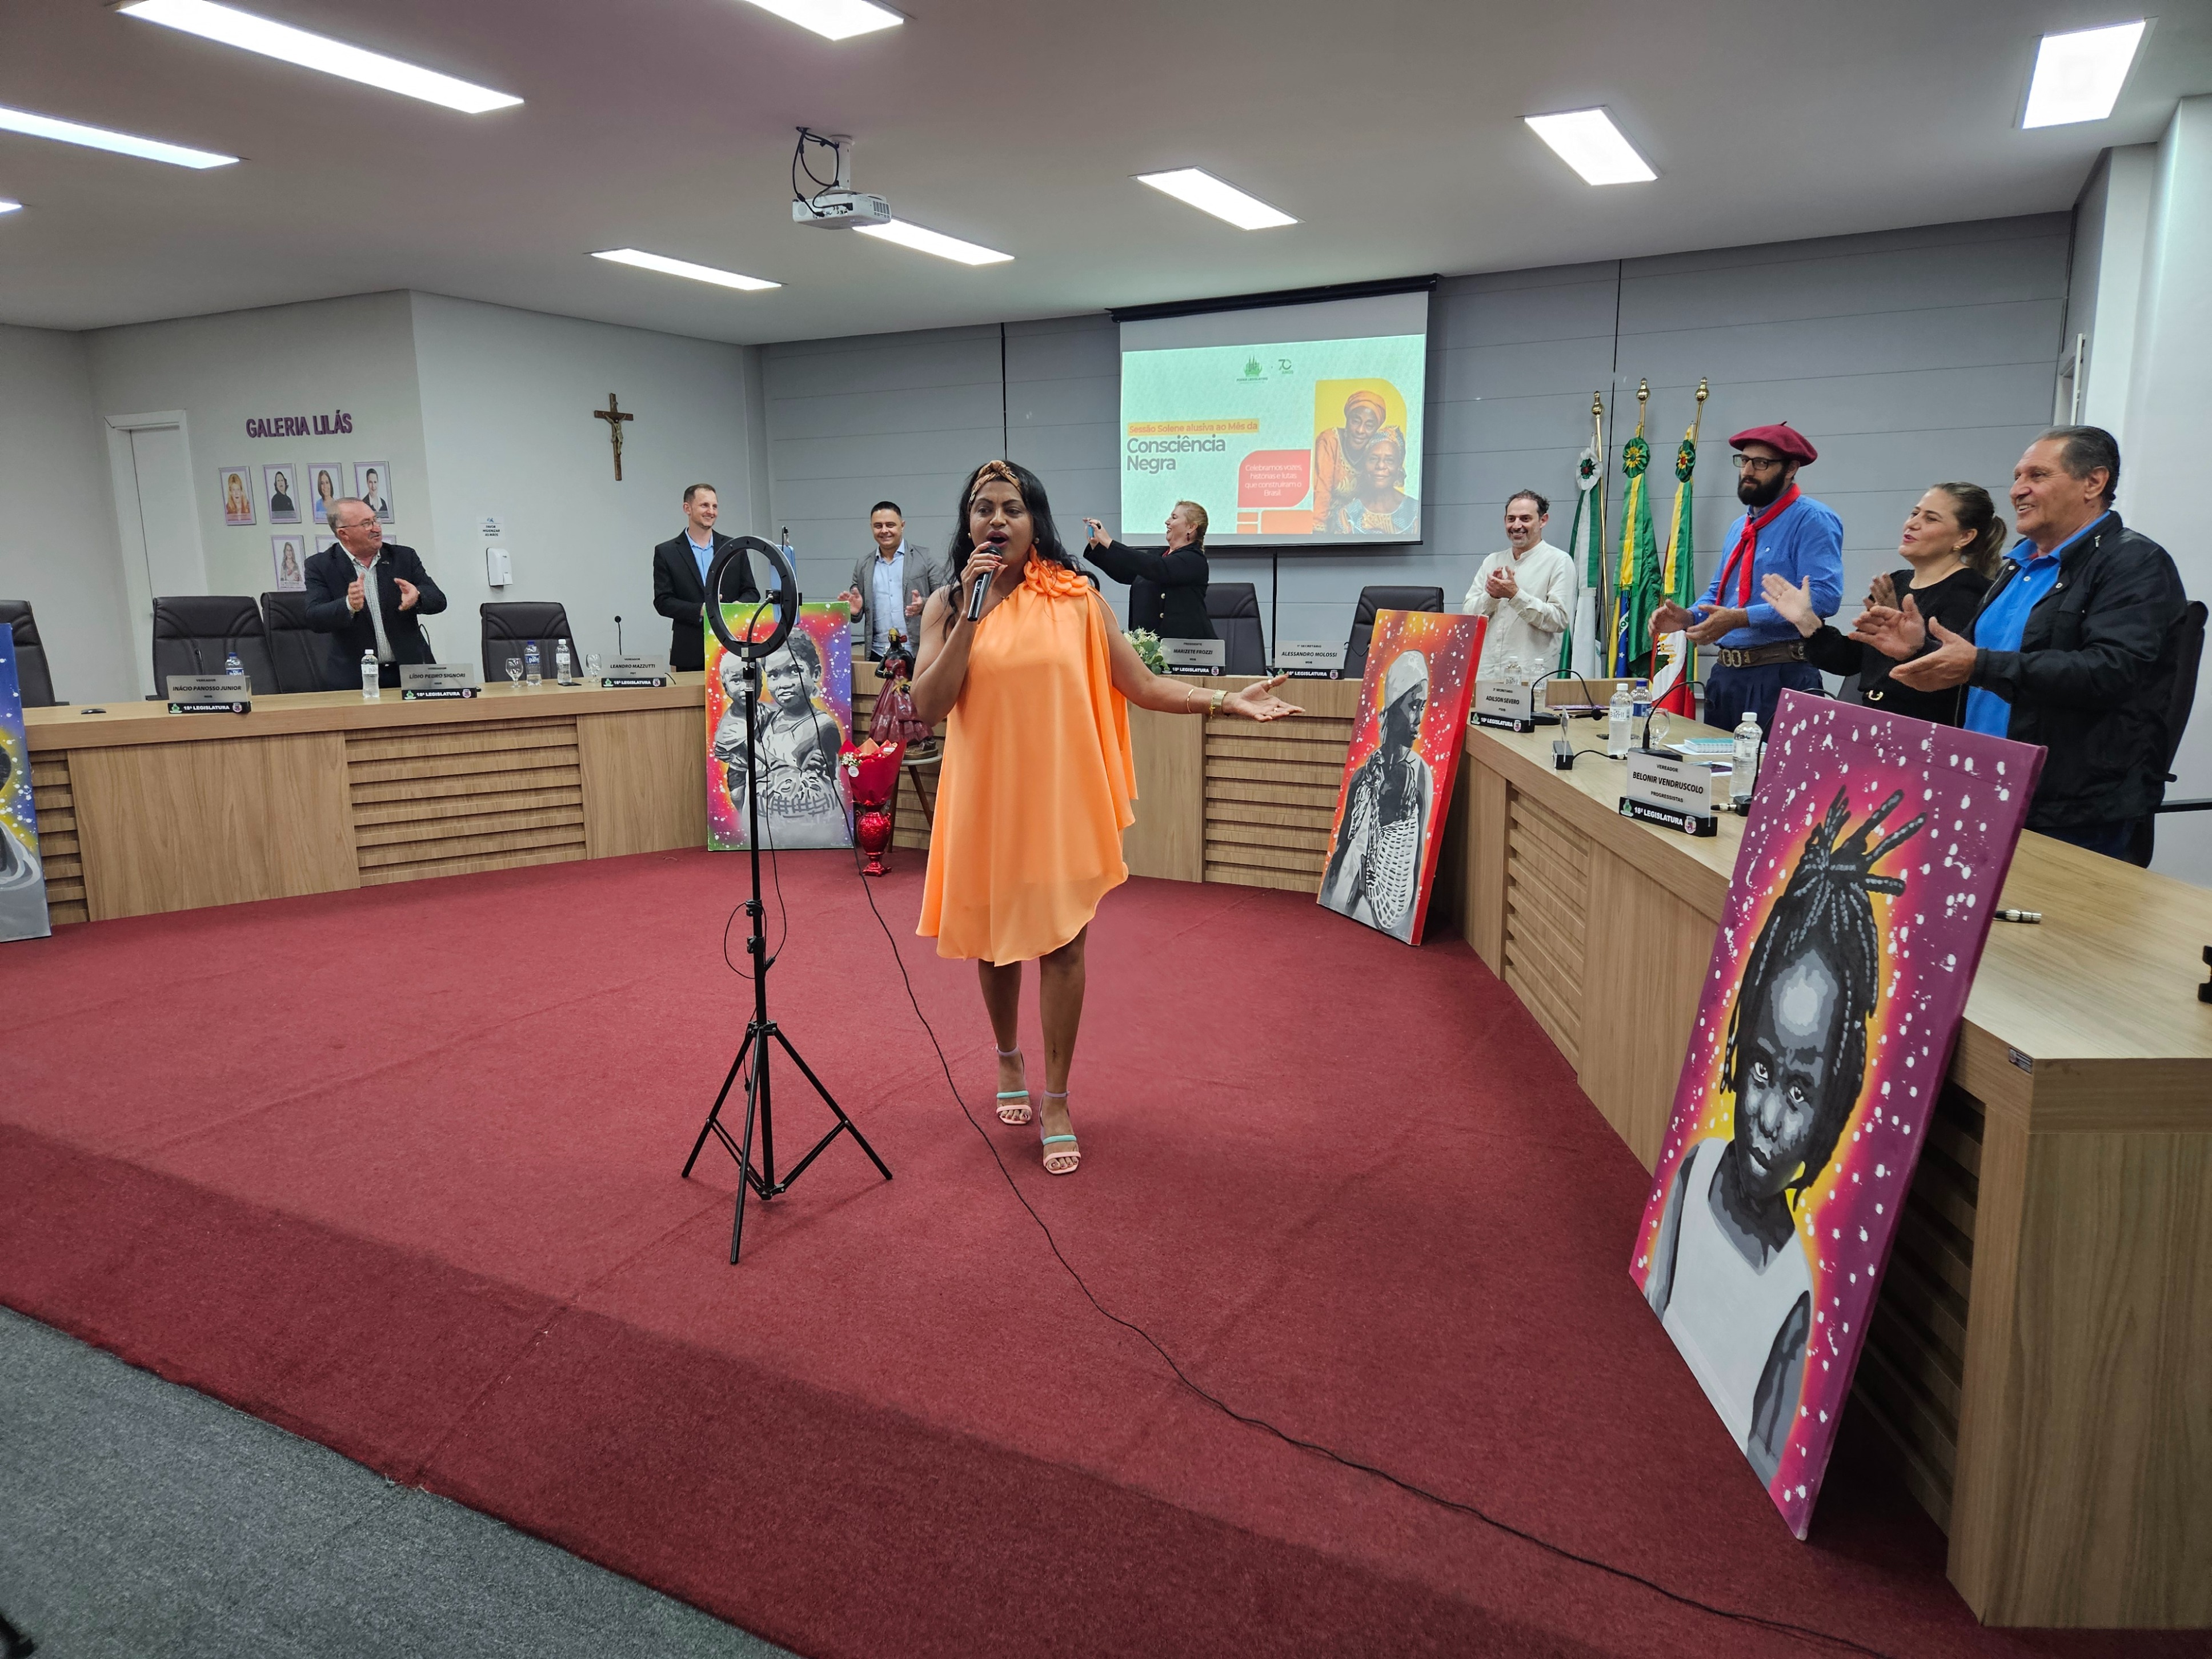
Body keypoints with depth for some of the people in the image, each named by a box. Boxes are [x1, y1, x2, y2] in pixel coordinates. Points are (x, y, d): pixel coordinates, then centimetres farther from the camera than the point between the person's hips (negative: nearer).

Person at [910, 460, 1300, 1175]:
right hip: (985, 796, 1)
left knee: (1061, 942, 0)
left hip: (1061, 796, -1)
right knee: (995, 936, 14)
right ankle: (1009, 1060, 40)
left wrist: (1227, 701, -13)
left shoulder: (1075, 598, -1)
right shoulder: (946, 605, 2)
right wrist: (971, 613, -15)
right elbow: (927, 707, -10)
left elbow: (1141, 685, -2)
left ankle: (1056, 1101, 14)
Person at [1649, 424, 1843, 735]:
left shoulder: (1812, 520, -8)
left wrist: (1741, 619, -25)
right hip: (1726, 674, 8)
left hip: (1780, 677, -8)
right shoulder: (1740, 527, 19)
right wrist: (1688, 618, 2)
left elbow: (1823, 596, -21)